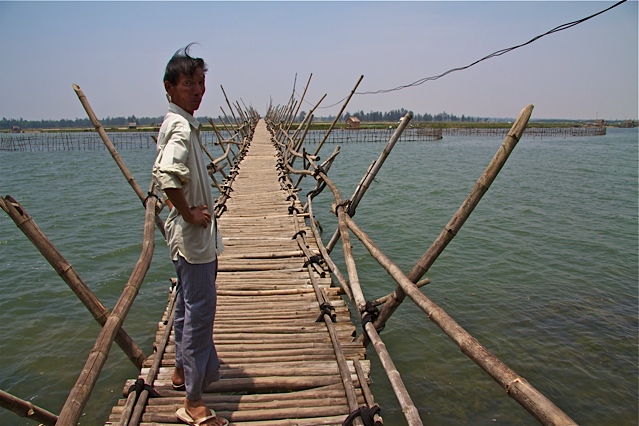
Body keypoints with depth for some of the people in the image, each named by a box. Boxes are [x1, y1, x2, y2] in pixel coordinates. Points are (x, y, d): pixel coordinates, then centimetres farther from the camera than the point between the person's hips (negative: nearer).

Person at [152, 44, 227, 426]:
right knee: (200, 309, -4)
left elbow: (171, 171, 25)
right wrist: (189, 213, -25)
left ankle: (183, 369, 41)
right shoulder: (182, 127, -19)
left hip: (194, 234, 11)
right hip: (194, 235, -11)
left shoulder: (179, 123, 12)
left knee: (189, 304, 22)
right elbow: (166, 174, -37)